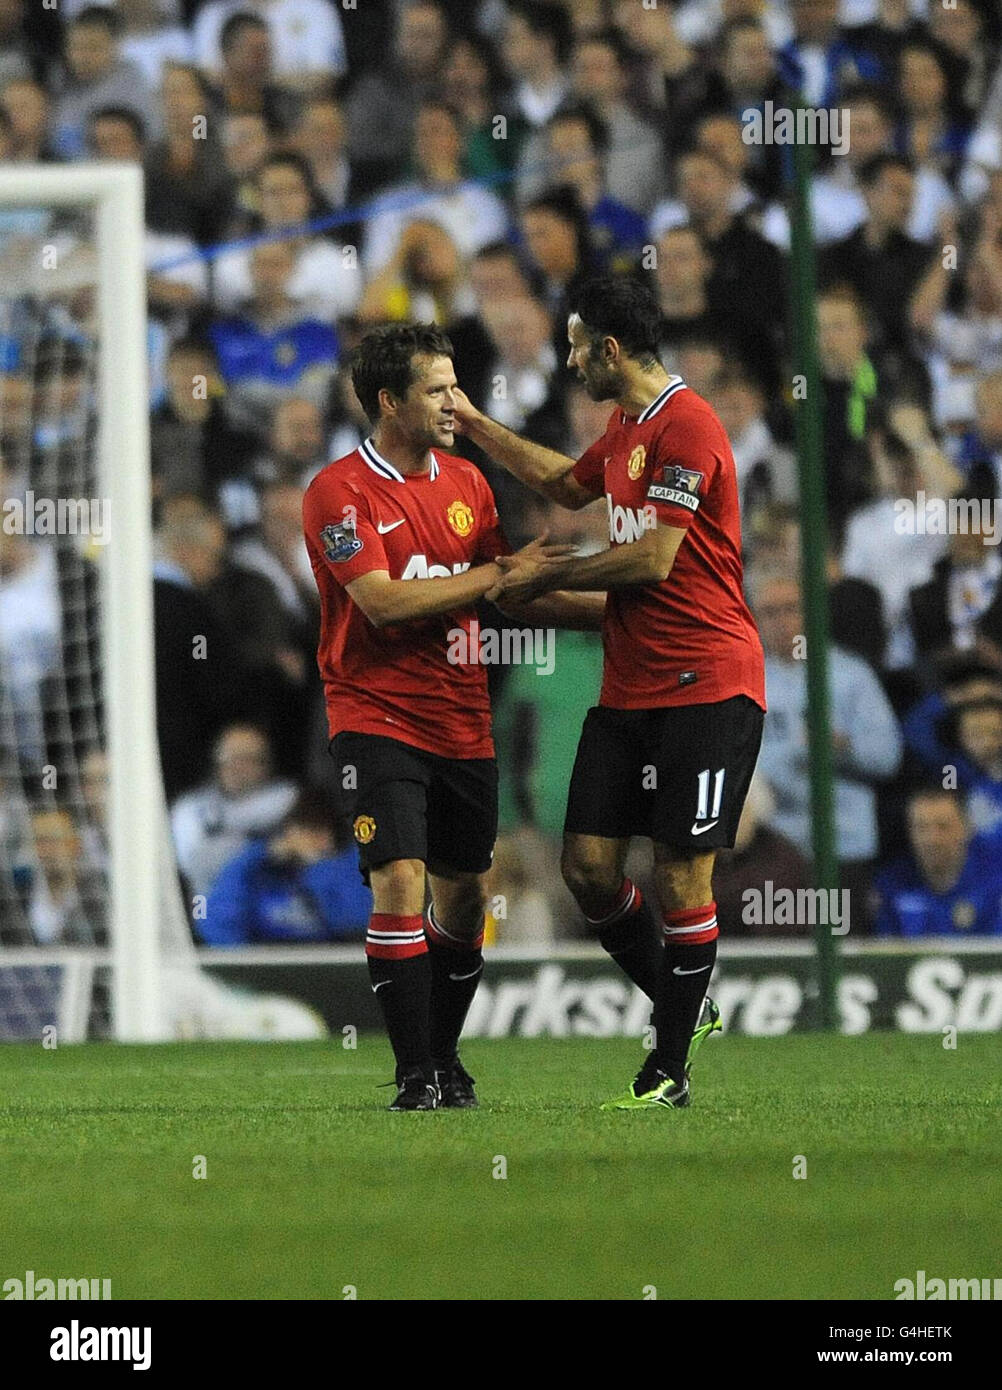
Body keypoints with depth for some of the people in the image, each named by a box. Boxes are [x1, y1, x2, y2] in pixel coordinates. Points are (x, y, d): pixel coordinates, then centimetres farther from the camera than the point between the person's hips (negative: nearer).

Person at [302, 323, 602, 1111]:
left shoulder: (466, 483, 11)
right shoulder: (340, 493, -10)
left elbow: (503, 595, 20)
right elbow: (384, 602, -20)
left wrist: (604, 613, 11)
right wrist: (498, 574, -16)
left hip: (463, 722, 6)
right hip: (379, 719, -6)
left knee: (465, 896, 9)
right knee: (400, 883, -16)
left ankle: (444, 1058, 25)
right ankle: (417, 1073, -10)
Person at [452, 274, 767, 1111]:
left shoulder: (686, 427, -13)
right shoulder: (626, 429, 17)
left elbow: (653, 559, -18)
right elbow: (569, 485, 39)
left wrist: (548, 576, -5)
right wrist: (473, 425, 40)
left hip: (705, 687, -9)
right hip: (629, 689, 9)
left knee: (680, 877, -6)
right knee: (589, 865, 3)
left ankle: (670, 1070, 1)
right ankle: (681, 1009, 20)